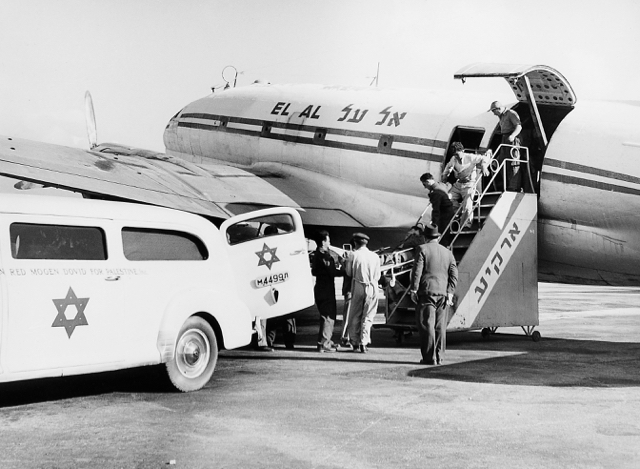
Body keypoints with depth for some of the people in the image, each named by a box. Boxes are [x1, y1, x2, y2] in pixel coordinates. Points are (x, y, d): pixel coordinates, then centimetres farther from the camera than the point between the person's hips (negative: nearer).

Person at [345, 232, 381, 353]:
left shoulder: (354, 255, -7)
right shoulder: (375, 256, 0)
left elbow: (349, 273, 0)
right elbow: (378, 276, 5)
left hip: (358, 287, -1)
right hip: (372, 288, 1)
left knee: (355, 316, 11)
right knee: (368, 317, 7)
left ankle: (355, 342, 15)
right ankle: (364, 343, 0)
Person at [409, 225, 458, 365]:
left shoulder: (422, 249, -2)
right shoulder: (447, 252, 14)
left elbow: (417, 271, -9)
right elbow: (454, 274, 8)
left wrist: (413, 290, -7)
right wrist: (450, 293, 5)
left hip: (427, 292, -5)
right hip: (442, 293, 5)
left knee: (427, 325, -4)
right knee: (440, 326, 8)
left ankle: (429, 357, -7)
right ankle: (439, 357, 10)